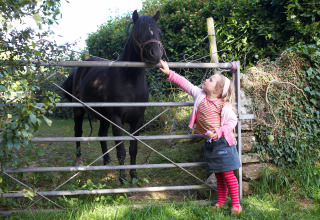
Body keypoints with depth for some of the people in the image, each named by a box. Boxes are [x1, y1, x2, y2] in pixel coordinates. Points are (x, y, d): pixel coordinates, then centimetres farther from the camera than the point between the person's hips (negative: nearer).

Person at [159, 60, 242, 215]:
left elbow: (233, 120, -9)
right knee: (218, 174, 15)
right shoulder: (200, 95, 5)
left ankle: (236, 204, 7)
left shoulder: (223, 105, -11)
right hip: (209, 143, 6)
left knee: (228, 174, -2)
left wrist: (220, 132, -22)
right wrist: (170, 74, 6)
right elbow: (186, 84, 8)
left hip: (222, 142, -5)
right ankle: (221, 201, 27)